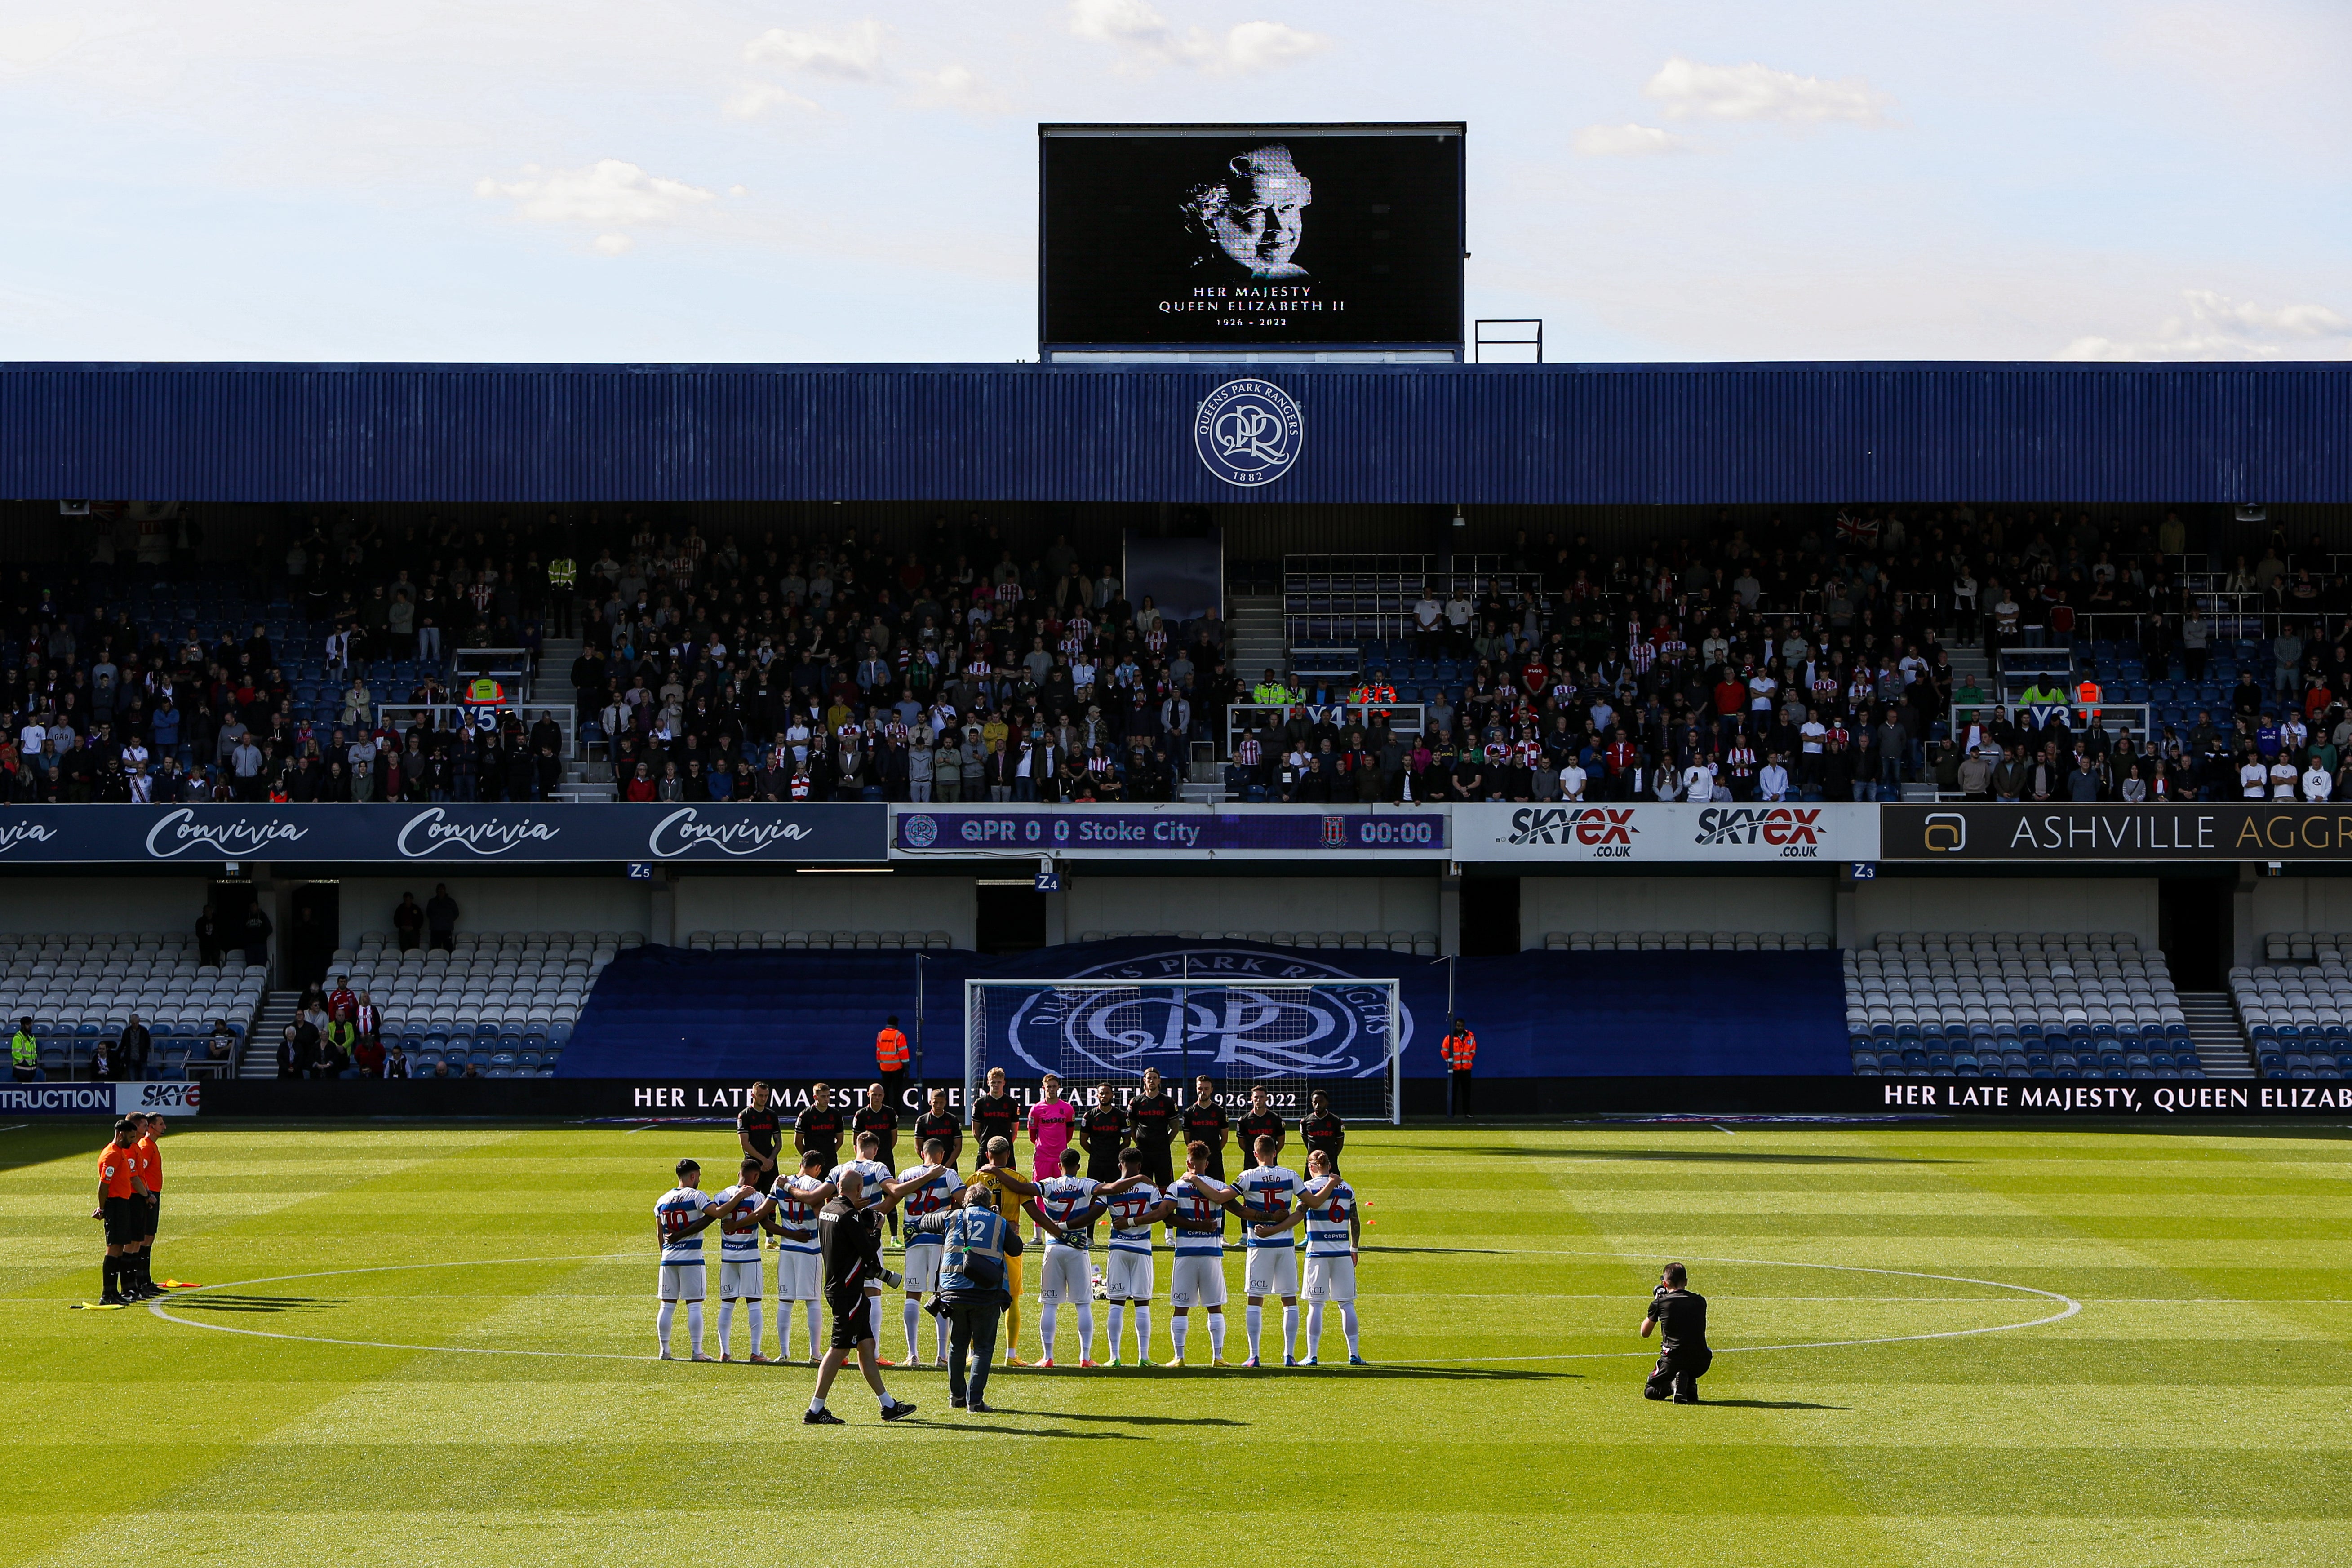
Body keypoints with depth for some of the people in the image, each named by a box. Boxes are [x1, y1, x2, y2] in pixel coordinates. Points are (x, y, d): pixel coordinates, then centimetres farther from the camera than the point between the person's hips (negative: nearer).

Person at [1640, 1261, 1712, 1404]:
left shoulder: (1660, 1303, -1)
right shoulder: (1700, 1301, 8)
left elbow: (1645, 1333, 14)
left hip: (1672, 1361, -3)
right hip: (1701, 1363, 3)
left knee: (1650, 1392, 20)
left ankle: (1677, 1383, -11)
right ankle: (1691, 1386, 7)